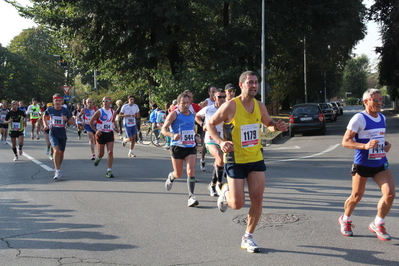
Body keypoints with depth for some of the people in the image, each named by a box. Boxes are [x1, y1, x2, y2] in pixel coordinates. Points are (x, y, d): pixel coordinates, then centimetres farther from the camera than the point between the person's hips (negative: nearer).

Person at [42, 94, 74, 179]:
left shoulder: (66, 111, -7)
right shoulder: (49, 110, -4)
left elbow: (73, 122, -2)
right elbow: (44, 117, 17)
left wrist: (66, 119, -21)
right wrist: (45, 125, 1)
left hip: (62, 134, 2)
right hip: (53, 134, -1)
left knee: (61, 153, 11)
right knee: (56, 150, -20)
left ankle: (58, 168, 34)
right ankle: (58, 171, -14)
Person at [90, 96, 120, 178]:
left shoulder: (112, 112, 5)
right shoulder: (99, 112, -7)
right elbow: (91, 122, -4)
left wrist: (115, 128, 4)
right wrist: (96, 130, -16)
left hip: (110, 134, 3)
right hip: (101, 134, -2)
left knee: (110, 152, -10)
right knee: (101, 153, 5)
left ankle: (109, 171, -5)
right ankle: (98, 158, 44)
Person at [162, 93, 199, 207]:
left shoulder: (192, 114, 9)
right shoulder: (174, 114, -7)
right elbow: (164, 130, -9)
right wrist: (173, 135, -26)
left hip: (191, 147, 3)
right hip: (177, 147, -3)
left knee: (191, 171, -14)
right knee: (178, 174, 7)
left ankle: (191, 196, -12)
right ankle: (171, 177, 43)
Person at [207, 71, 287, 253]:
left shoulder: (260, 106, 2)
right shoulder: (231, 106, -15)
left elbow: (269, 124, 20)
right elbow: (210, 124, -6)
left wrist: (277, 127, -4)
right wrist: (220, 142, -22)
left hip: (256, 159, 5)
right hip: (235, 161, -5)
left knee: (257, 200, -1)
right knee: (238, 204, -4)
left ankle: (247, 238, 16)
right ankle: (225, 193, 33)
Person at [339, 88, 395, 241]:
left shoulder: (382, 118, 9)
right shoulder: (359, 118, -13)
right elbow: (345, 141, -16)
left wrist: (386, 145, 2)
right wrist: (365, 146, -30)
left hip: (380, 164, 5)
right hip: (362, 164, -5)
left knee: (390, 193, -11)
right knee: (356, 197, 6)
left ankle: (377, 225, 9)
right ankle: (345, 220, 35)